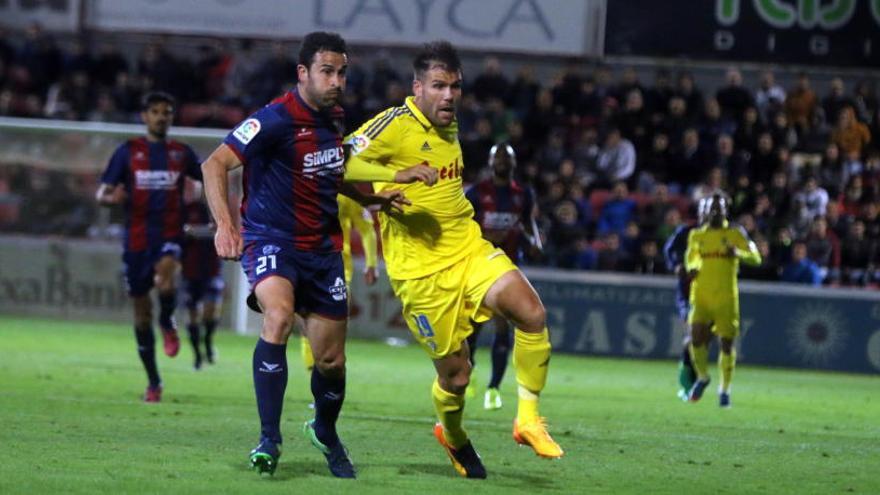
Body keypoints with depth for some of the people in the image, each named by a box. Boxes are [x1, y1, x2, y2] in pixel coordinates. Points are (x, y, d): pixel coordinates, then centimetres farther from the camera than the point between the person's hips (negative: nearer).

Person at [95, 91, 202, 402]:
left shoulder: (182, 153, 8)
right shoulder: (128, 152, 5)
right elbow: (101, 195, 2)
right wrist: (111, 198, -22)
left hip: (169, 236, -1)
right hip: (136, 238, 1)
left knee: (165, 281, -35)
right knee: (142, 312, 6)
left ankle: (168, 323, -2)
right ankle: (153, 382, 19)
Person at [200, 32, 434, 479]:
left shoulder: (334, 119, 6)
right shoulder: (277, 119, -18)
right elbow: (215, 165, -22)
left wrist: (376, 196, 8)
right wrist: (224, 224, -35)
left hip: (321, 248, 7)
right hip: (269, 240, -6)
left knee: (332, 361, 9)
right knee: (278, 316, -35)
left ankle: (324, 433, 40)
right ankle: (269, 440, -30)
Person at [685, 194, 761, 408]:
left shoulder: (735, 234, 1)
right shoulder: (696, 235, 11)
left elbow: (755, 257, -5)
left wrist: (738, 253, -26)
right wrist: (691, 268, 3)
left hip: (726, 298, -2)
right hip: (701, 296, 2)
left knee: (726, 343, 2)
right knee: (696, 338, -14)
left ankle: (725, 389, 19)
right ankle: (702, 377, 13)